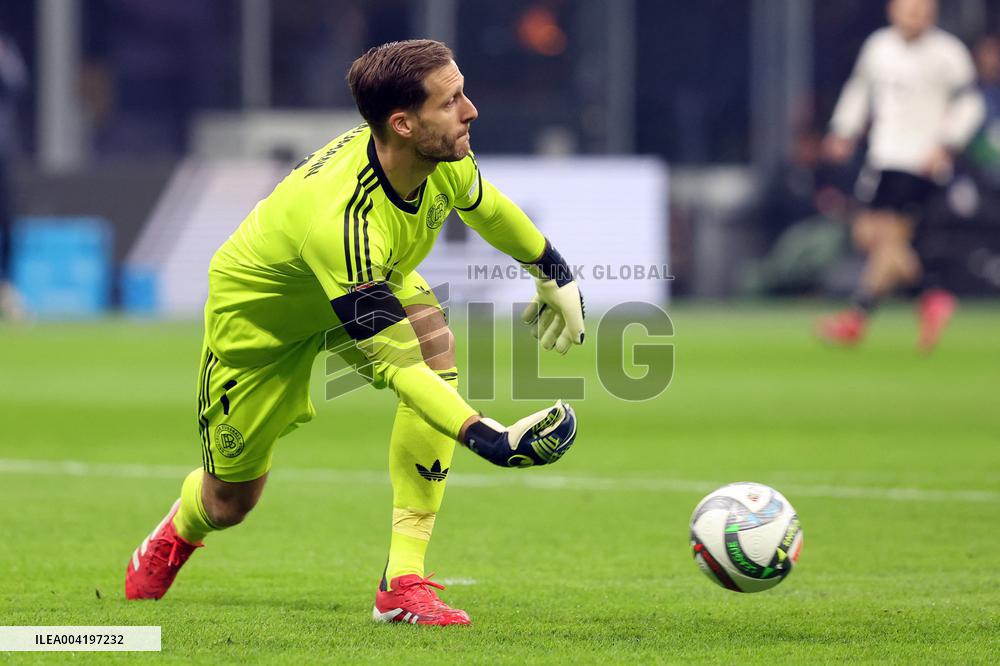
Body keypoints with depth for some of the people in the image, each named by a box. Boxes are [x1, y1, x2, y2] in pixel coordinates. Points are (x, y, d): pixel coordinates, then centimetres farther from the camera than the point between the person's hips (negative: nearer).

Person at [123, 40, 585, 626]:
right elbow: (391, 359, -43)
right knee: (230, 501, 6)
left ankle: (404, 580, -24)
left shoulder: (446, 160, -24)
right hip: (258, 312, -6)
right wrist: (484, 436, -53)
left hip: (376, 280, 6)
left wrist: (553, 270, 18)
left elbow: (485, 205, 4)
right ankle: (175, 537, 49)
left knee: (438, 346, -27)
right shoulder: (341, 216, -46)